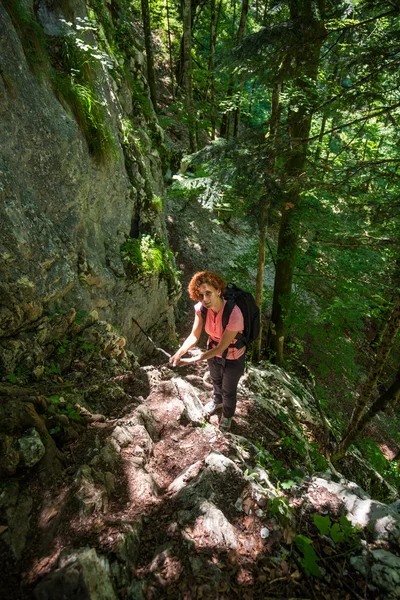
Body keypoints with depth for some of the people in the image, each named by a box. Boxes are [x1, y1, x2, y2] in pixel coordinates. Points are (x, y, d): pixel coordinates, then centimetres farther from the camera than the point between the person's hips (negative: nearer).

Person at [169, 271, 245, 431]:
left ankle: (227, 415, 53)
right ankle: (218, 401, 65)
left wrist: (192, 360, -35)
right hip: (213, 350, 5)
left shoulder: (234, 314, -40)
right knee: (216, 380, 32)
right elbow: (194, 335, -17)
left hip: (232, 357, -5)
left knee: (228, 390, 21)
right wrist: (179, 353, -34)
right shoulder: (201, 308, -24)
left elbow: (222, 347, -33)